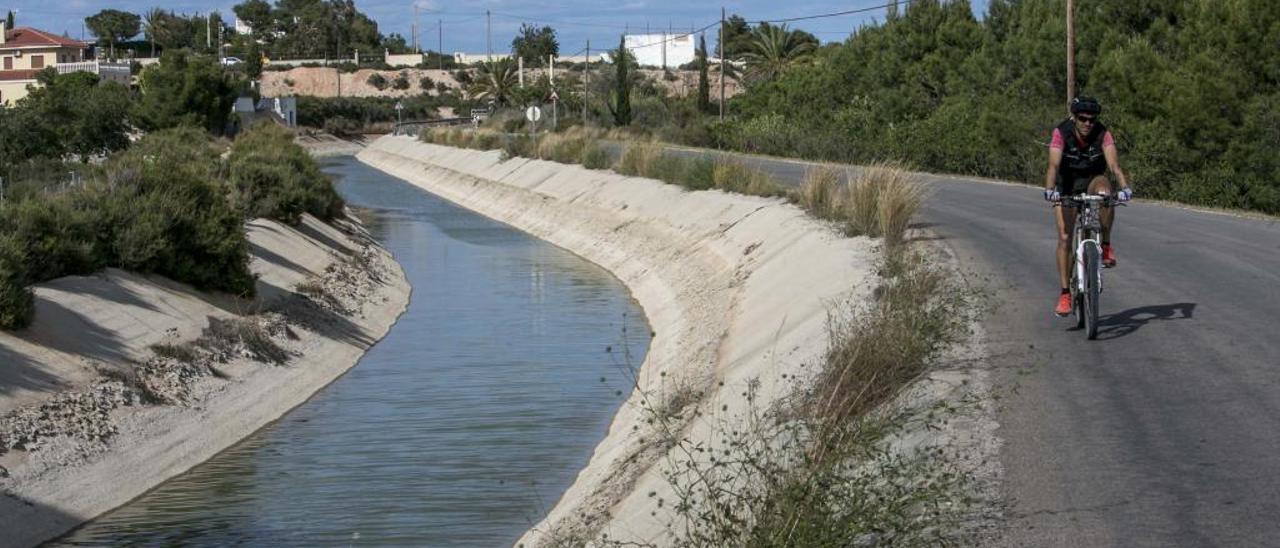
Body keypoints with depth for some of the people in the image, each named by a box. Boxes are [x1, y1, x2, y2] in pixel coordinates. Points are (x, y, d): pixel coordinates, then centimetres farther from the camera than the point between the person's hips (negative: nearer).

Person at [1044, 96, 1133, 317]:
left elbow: (1114, 164, -33)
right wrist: (1050, 190, -53)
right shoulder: (1061, 133, -24)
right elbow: (1053, 165, -36)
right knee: (1065, 237, -11)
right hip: (1067, 185, 0)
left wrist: (1125, 187, -51)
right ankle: (1065, 294, -4)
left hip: (1093, 181, 1)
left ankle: (1106, 246, -18)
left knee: (1105, 191, -36)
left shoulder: (1103, 134, -22)